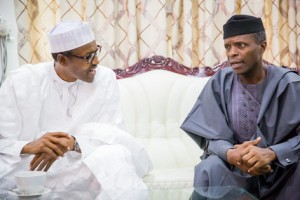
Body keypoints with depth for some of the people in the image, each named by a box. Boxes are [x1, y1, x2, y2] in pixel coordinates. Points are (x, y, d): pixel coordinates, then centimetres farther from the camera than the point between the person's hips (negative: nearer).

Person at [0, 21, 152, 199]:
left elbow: (115, 137, -7)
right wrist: (28, 147, -28)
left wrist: (73, 143, -26)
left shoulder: (105, 79, -1)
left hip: (79, 169, 0)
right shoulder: (20, 82, -5)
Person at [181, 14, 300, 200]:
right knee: (208, 170, -30)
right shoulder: (219, 83, -7)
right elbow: (211, 136, -8)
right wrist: (230, 153, -31)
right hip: (235, 164, 1)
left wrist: (271, 153, -35)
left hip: (282, 165, -1)